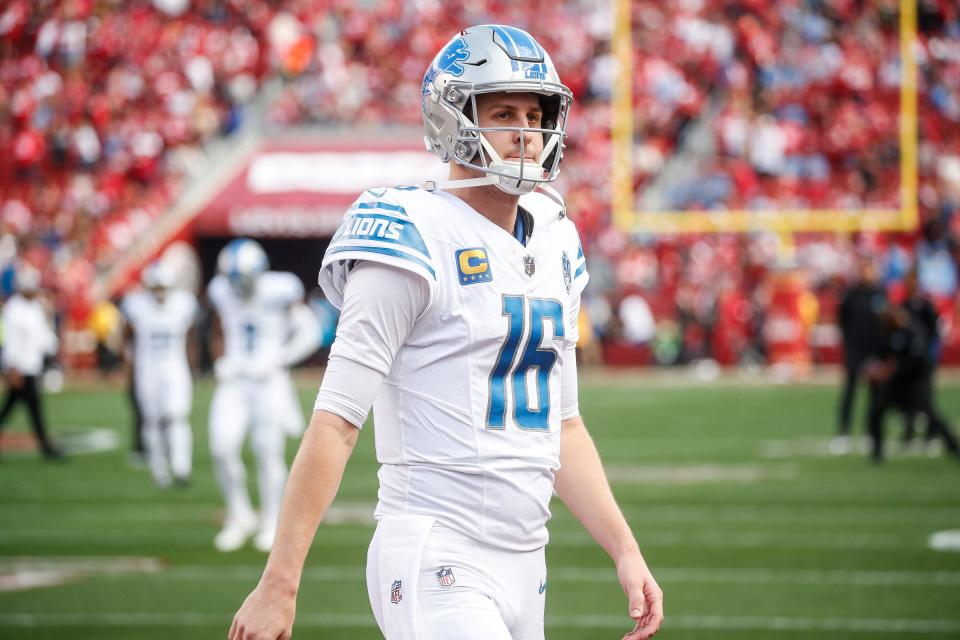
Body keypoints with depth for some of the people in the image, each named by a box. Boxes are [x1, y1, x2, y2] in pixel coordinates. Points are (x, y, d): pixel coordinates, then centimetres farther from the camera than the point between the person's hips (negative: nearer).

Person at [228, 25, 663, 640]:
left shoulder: (555, 248, 14)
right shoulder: (420, 243, -10)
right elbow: (336, 421, -13)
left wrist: (625, 549, 13)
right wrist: (279, 584, -16)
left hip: (524, 567, 8)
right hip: (437, 566, -8)